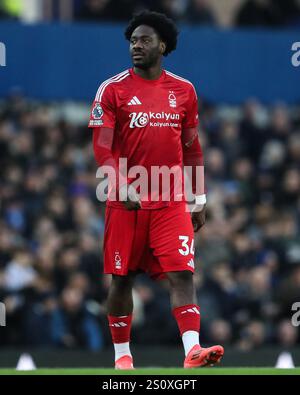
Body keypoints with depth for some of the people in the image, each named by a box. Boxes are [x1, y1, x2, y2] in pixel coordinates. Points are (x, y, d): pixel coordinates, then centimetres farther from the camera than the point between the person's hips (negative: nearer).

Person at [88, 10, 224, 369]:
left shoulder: (183, 91, 8)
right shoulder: (112, 90, -1)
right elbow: (102, 148, -7)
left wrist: (199, 200, 13)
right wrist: (123, 188, -21)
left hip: (171, 204, 1)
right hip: (125, 203, -1)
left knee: (182, 275, -11)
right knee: (122, 279, 6)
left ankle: (192, 352, -20)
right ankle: (122, 355, 18)